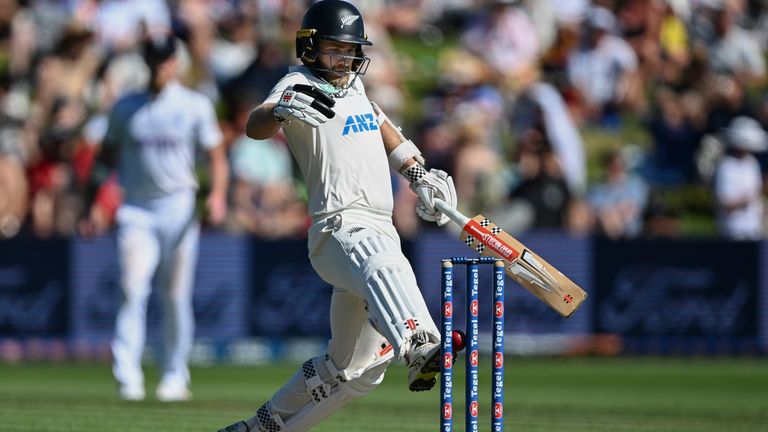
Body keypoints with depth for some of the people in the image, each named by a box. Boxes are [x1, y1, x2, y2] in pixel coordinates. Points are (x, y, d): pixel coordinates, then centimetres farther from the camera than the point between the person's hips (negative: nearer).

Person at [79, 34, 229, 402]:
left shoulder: (195, 106, 5)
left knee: (176, 296, 2)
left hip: (179, 206, -1)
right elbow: (106, 157, 15)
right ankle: (128, 378, -17)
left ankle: (175, 377, 13)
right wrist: (91, 205, 6)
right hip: (136, 209, 1)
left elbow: (217, 156, 2)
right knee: (133, 290, -13)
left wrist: (217, 194, -16)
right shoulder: (125, 108, 10)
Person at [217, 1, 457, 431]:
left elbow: (378, 123, 40)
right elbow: (254, 127, -23)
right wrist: (281, 109, -45)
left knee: (356, 369, 9)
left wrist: (417, 172, 30)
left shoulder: (353, 84, 20)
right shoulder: (301, 84, -3)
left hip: (381, 230, 9)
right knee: (384, 267, -43)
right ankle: (419, 349, -73)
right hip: (339, 229, -9)